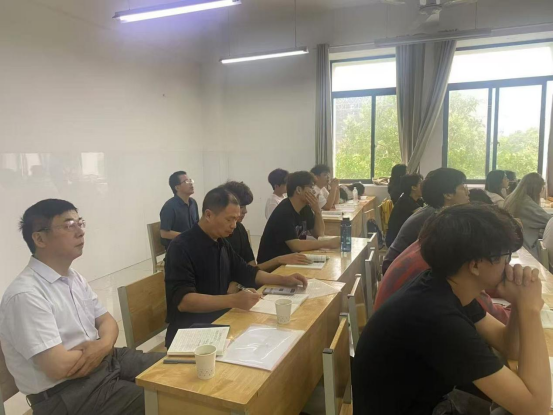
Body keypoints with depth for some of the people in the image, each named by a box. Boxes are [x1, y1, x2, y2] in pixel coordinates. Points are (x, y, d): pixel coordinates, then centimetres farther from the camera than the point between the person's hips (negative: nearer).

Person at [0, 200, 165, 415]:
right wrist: (97, 348, -7)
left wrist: (104, 344, -12)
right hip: (65, 392, -8)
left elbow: (106, 320, 11)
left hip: (104, 361, 8)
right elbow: (59, 366, -25)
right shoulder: (26, 294, -21)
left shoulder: (75, 278, 6)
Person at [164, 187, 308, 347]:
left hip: (219, 323, 8)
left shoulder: (221, 243, 8)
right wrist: (233, 300, -37)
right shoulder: (182, 247, -18)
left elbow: (245, 272, 20)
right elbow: (183, 300, -27)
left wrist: (284, 280, 8)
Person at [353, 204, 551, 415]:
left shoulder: (452, 288, -6)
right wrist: (530, 309, -26)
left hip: (428, 398, 8)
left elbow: (508, 347, 3)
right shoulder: (438, 316, -34)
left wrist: (520, 304, -16)